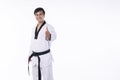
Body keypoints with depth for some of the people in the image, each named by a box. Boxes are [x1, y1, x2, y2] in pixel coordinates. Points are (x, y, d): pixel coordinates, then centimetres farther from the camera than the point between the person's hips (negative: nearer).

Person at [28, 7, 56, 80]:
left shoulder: (48, 27, -12)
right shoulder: (34, 29, 10)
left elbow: (54, 35, -34)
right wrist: (30, 55, 15)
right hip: (35, 58, 7)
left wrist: (49, 36, -56)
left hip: (45, 57, -7)